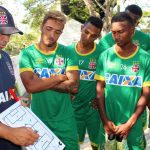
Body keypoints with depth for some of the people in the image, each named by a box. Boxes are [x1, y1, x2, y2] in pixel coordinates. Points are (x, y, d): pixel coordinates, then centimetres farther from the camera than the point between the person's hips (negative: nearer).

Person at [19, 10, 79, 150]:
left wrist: (40, 81, -16)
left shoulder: (67, 53, -3)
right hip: (38, 118, -1)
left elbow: (74, 86, -13)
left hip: (65, 119, 1)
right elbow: (30, 86, -21)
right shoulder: (27, 53, -7)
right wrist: (61, 77, -15)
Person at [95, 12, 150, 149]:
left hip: (134, 122, -1)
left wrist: (129, 123, -9)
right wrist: (104, 120, -6)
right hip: (109, 120, 1)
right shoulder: (105, 56, -4)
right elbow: (100, 89, -1)